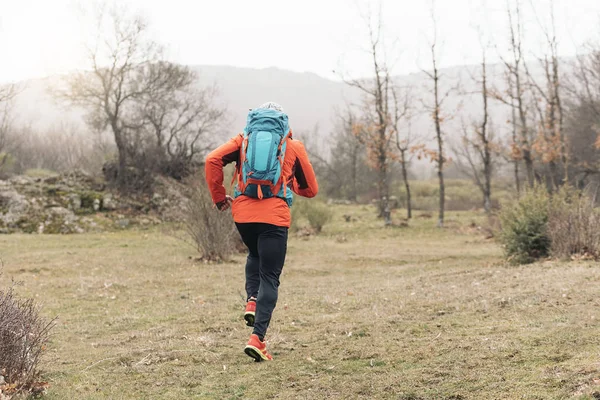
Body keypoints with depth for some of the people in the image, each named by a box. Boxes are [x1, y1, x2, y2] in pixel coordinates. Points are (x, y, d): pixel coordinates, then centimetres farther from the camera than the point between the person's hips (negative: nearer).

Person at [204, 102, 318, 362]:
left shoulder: (243, 139, 16)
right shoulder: (293, 145, 15)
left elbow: (212, 160, 0)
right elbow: (311, 189, 17)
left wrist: (219, 197, 8)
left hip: (242, 213, 2)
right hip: (274, 216, -2)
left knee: (255, 255, 31)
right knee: (270, 276, 2)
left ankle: (252, 301, 7)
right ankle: (257, 338, -13)